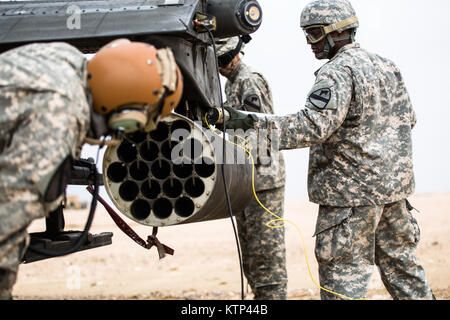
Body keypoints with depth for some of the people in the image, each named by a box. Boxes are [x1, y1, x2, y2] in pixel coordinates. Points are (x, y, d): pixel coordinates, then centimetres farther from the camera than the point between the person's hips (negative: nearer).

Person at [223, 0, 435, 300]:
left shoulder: (338, 73, -15)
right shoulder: (387, 66, 14)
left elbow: (313, 126, -27)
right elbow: (408, 118, 22)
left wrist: (252, 123, -31)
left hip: (353, 189, -9)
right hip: (395, 185, 9)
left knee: (343, 270, -4)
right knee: (400, 260, 17)